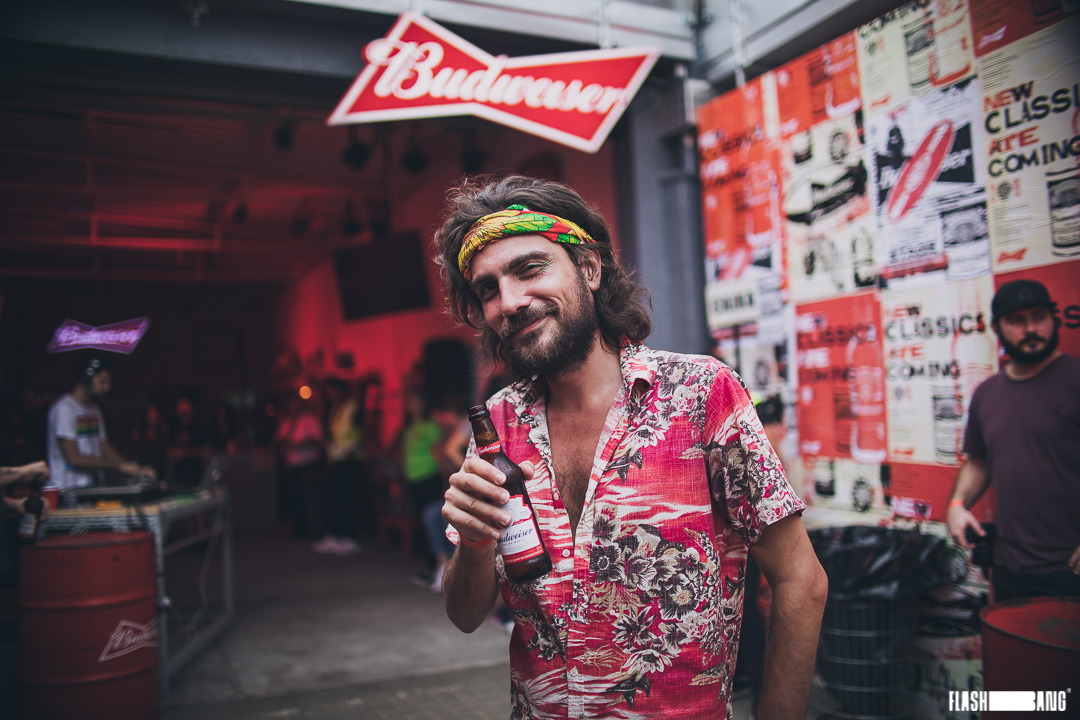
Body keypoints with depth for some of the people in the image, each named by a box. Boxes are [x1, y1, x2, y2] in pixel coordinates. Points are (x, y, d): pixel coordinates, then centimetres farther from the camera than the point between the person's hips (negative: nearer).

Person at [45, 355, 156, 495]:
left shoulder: (95, 410, 19)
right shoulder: (64, 408, -8)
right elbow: (74, 459, -14)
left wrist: (138, 469, 2)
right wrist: (120, 466, -13)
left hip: (92, 489, 8)